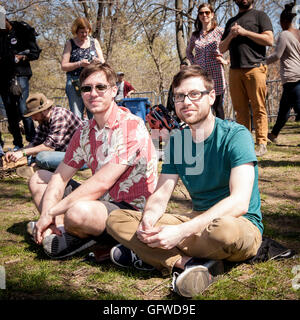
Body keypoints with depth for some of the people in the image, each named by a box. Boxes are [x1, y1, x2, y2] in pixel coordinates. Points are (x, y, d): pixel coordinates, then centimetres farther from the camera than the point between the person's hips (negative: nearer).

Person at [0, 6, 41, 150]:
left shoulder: (22, 30, -2)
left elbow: (35, 53, 1)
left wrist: (21, 57, -14)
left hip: (20, 75, -4)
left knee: (23, 109, -13)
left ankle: (32, 141, -4)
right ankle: (17, 144, 15)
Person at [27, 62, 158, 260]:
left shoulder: (130, 126, -19)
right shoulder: (84, 132, 6)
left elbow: (102, 182, -26)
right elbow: (60, 177, 5)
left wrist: (51, 212, -21)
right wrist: (46, 217, -12)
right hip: (101, 199, 8)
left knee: (78, 212, -38)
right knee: (38, 179, 10)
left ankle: (76, 238, -3)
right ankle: (62, 231, -9)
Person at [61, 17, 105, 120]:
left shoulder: (94, 42, 15)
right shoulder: (70, 44, 7)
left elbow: (103, 62, 15)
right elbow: (63, 66, 1)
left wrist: (99, 61, -9)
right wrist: (79, 64, -14)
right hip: (75, 83, -2)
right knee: (76, 117, -7)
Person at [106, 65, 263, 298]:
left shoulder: (235, 135, -14)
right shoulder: (176, 141, 6)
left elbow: (240, 202, -26)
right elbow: (161, 195, 3)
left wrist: (183, 231, -34)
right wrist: (148, 220, -22)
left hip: (242, 225, -6)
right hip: (199, 221, 6)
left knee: (225, 229, -44)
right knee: (116, 219, -7)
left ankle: (149, 255, -19)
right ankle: (193, 263, -24)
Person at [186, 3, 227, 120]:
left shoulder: (220, 31, 3)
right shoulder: (195, 35, 13)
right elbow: (188, 51, 28)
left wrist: (225, 61, -6)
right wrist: (193, 63, 13)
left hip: (216, 74, -3)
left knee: (217, 106, 0)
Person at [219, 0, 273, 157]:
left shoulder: (259, 15, 10)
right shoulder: (231, 22, 25)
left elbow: (269, 40, -3)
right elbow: (222, 48, 22)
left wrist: (245, 32, -6)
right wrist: (230, 36, 2)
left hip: (255, 68, -5)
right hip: (235, 71, 5)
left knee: (258, 108, -8)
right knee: (240, 110, 2)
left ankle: (261, 144, -6)